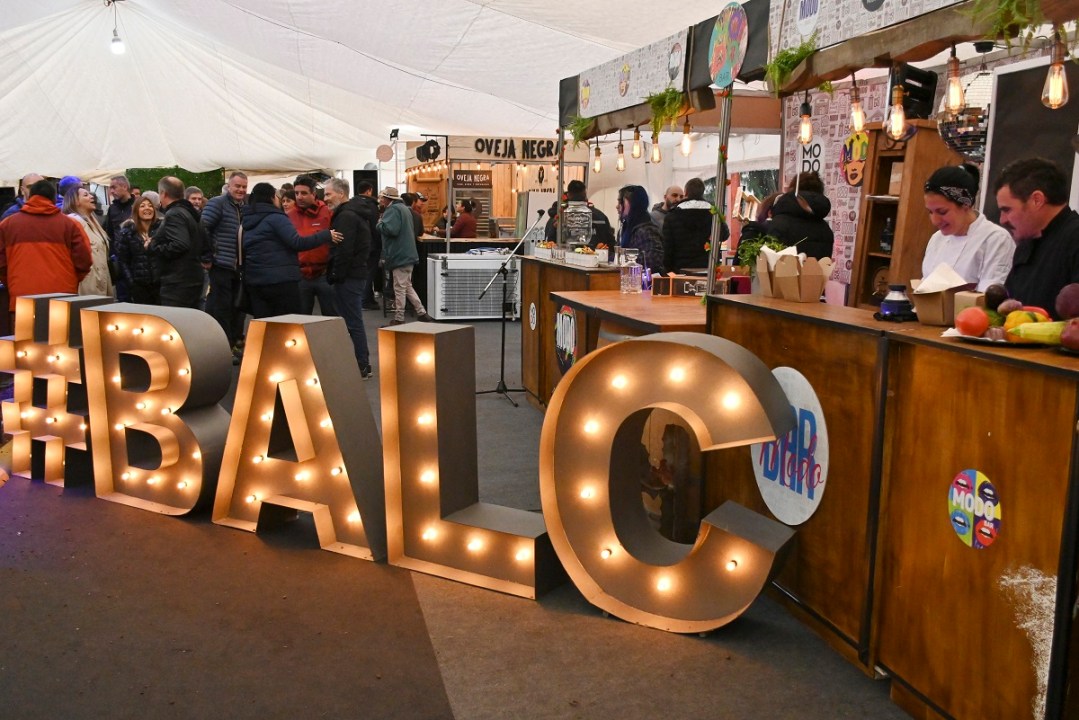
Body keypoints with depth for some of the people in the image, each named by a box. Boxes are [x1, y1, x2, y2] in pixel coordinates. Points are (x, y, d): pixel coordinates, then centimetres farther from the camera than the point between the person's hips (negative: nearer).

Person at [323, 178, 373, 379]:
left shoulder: (346, 216, -15)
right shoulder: (356, 212, 18)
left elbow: (344, 250, -22)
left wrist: (336, 275, -16)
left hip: (348, 277, -10)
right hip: (358, 272, 10)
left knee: (352, 322, -6)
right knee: (354, 321, 14)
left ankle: (362, 367, -2)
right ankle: (363, 365, 19)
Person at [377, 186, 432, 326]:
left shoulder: (393, 210, -14)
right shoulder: (403, 208, 19)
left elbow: (390, 229, -28)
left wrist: (380, 224, -9)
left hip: (400, 256, -10)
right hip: (408, 255, 10)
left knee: (400, 289, -3)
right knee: (407, 287, 17)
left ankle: (399, 319, 3)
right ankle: (421, 313, 17)